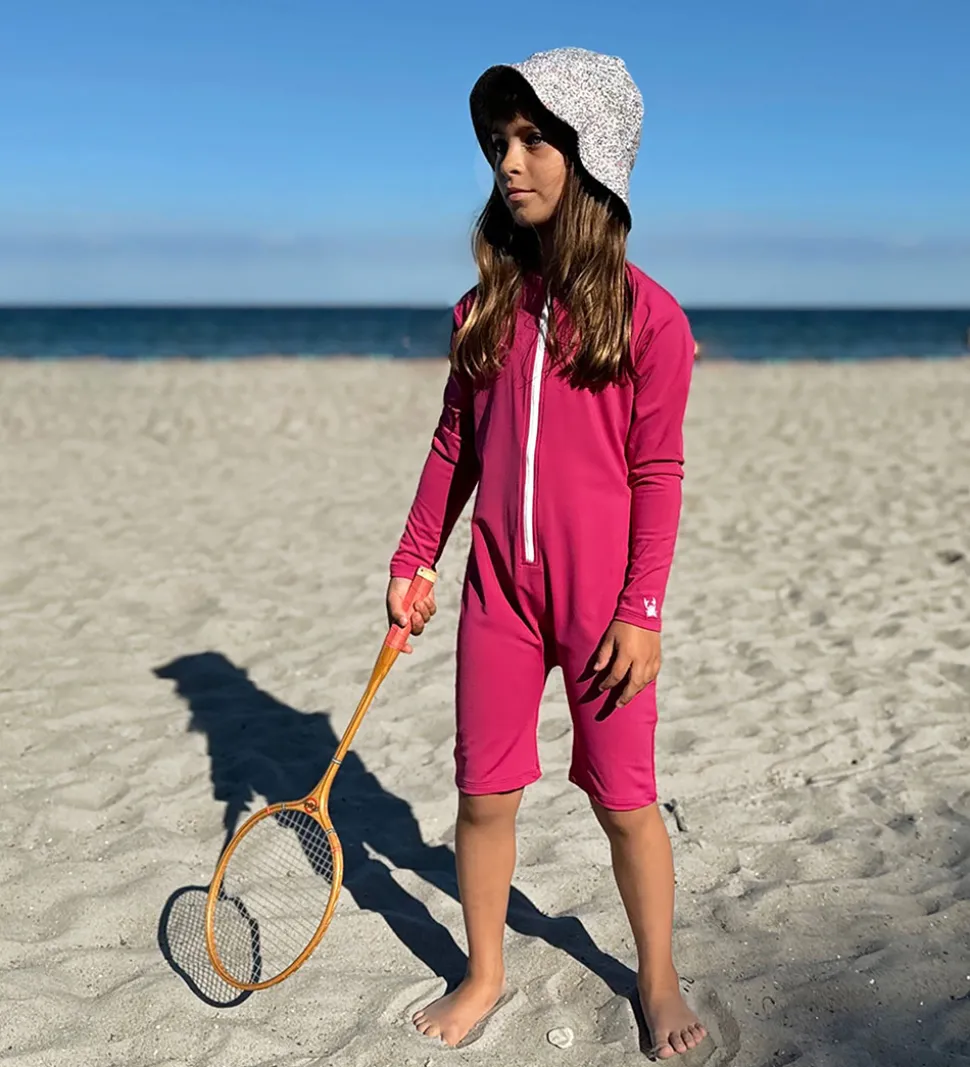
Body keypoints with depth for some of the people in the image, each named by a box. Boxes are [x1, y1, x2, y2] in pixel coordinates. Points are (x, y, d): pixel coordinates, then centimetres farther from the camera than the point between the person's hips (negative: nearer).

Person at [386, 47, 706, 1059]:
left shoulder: (647, 315, -7)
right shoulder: (485, 308, 5)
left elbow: (658, 473, -7)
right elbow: (455, 444, 11)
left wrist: (641, 610, -10)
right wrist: (412, 561, 9)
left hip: (601, 596, -3)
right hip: (498, 587, 4)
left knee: (625, 803, 8)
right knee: (482, 794, 10)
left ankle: (658, 980, 32)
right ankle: (483, 975, 33)